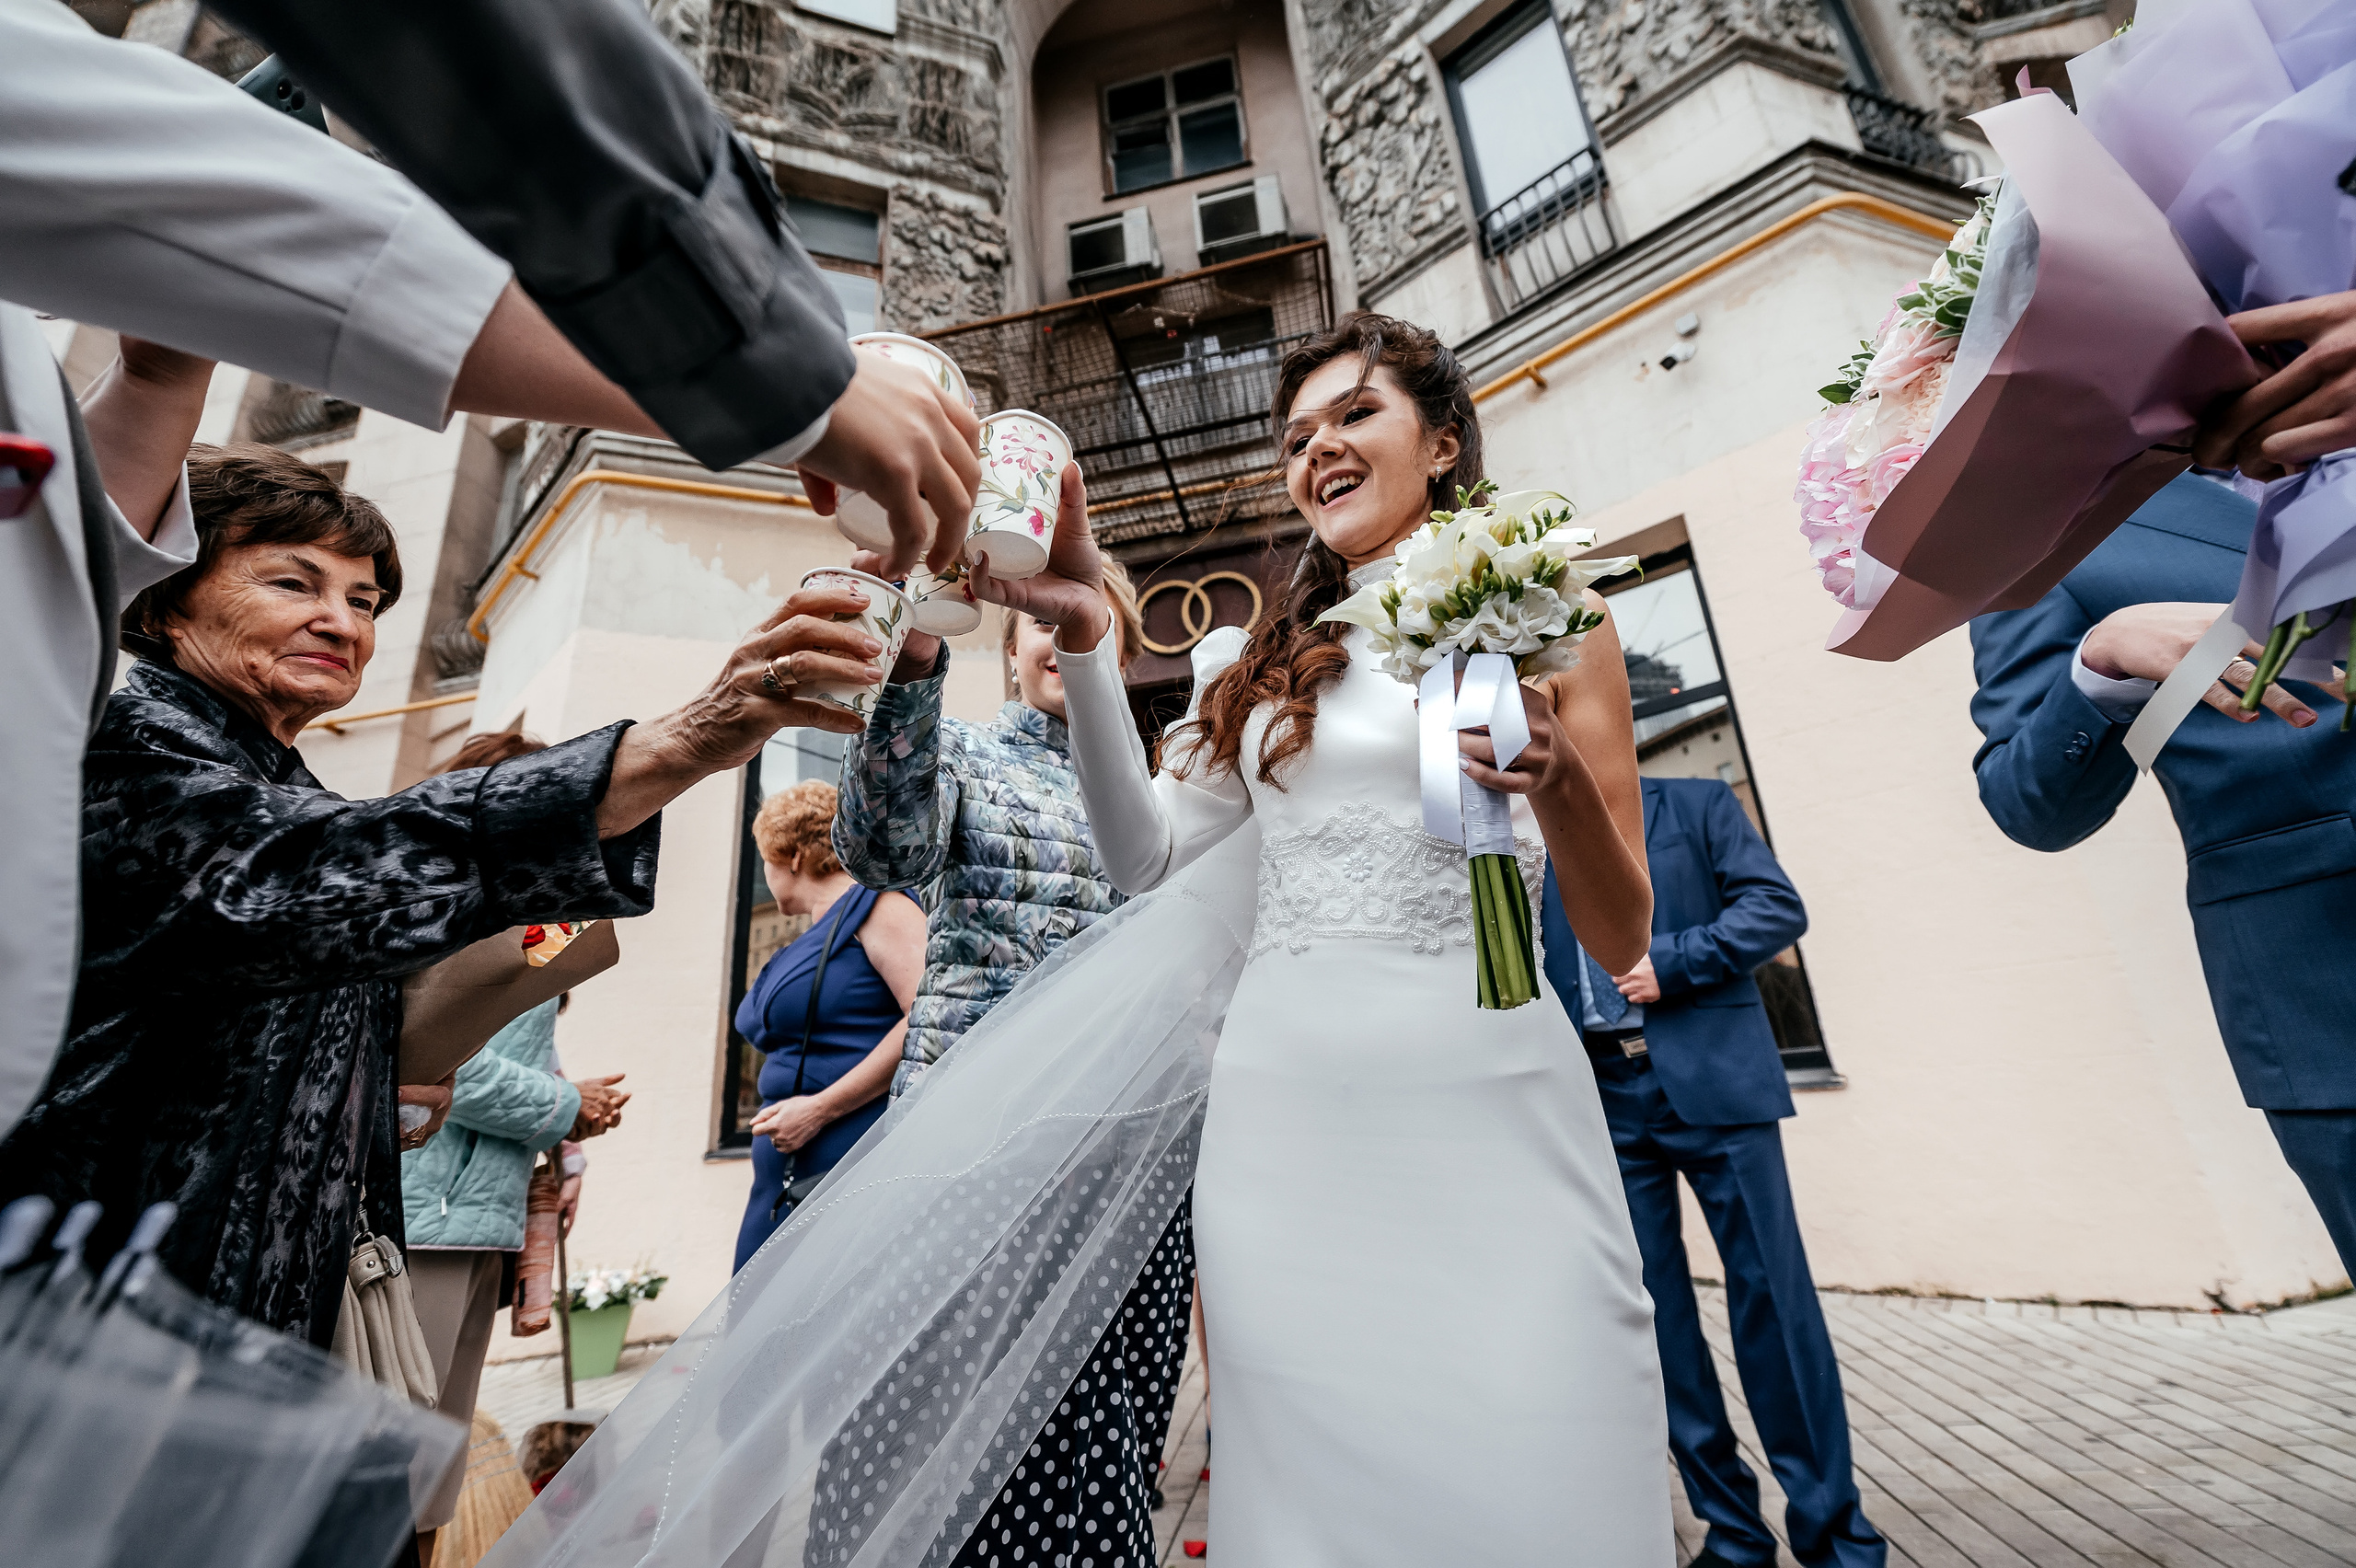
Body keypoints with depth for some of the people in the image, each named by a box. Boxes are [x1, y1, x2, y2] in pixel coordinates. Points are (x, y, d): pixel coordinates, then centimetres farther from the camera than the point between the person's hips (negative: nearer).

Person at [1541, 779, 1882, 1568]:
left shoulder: (1696, 802, 8)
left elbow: (1779, 906, -1)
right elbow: (1540, 970, 12)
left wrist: (1673, 963, -11)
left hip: (1710, 1080, -2)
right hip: (1604, 1096, 3)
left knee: (1772, 1294, 1)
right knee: (1655, 1313, 7)